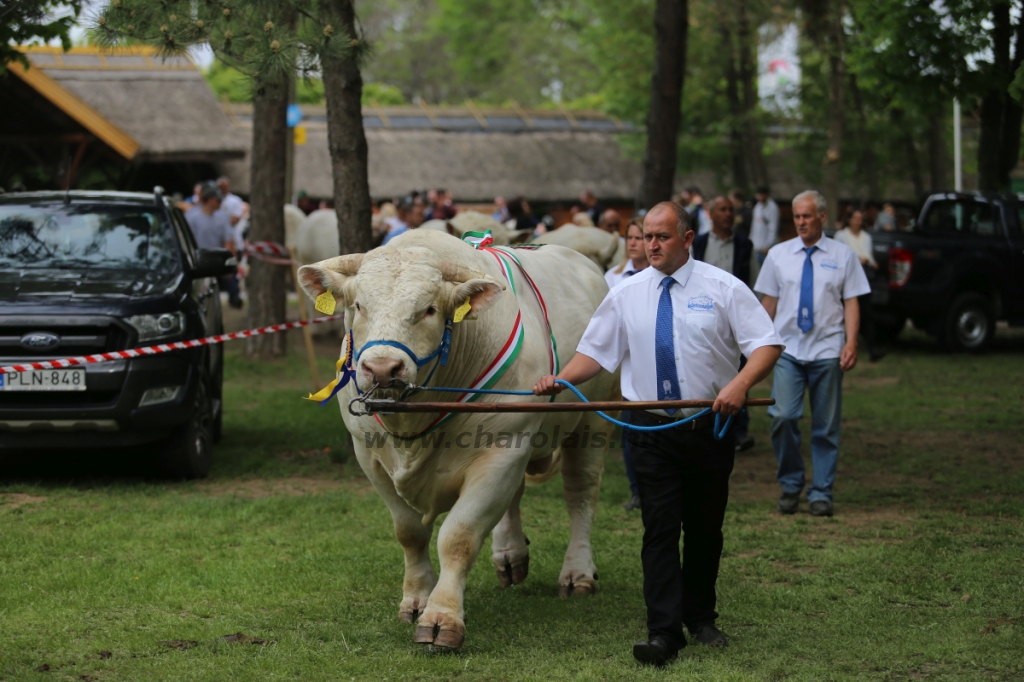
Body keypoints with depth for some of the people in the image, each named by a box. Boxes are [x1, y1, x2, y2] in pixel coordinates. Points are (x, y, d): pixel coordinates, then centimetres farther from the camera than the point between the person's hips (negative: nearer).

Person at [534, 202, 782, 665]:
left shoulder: (722, 288, -2)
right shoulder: (625, 295, 5)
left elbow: (767, 344, -5)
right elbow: (595, 351, 8)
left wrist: (740, 384, -23)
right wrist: (560, 380, -11)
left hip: (710, 427, 0)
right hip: (653, 430, 0)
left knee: (705, 528, 11)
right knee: (660, 528, -6)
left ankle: (700, 618, 28)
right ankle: (664, 631, -8)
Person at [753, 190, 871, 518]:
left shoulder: (842, 255, 5)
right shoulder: (778, 254, 8)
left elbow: (851, 302, 2)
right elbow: (769, 300, 10)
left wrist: (851, 342, -9)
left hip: (827, 351, 0)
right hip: (788, 349, 0)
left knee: (826, 426, 4)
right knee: (783, 417, -12)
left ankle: (821, 493, 13)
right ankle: (790, 486, 5)